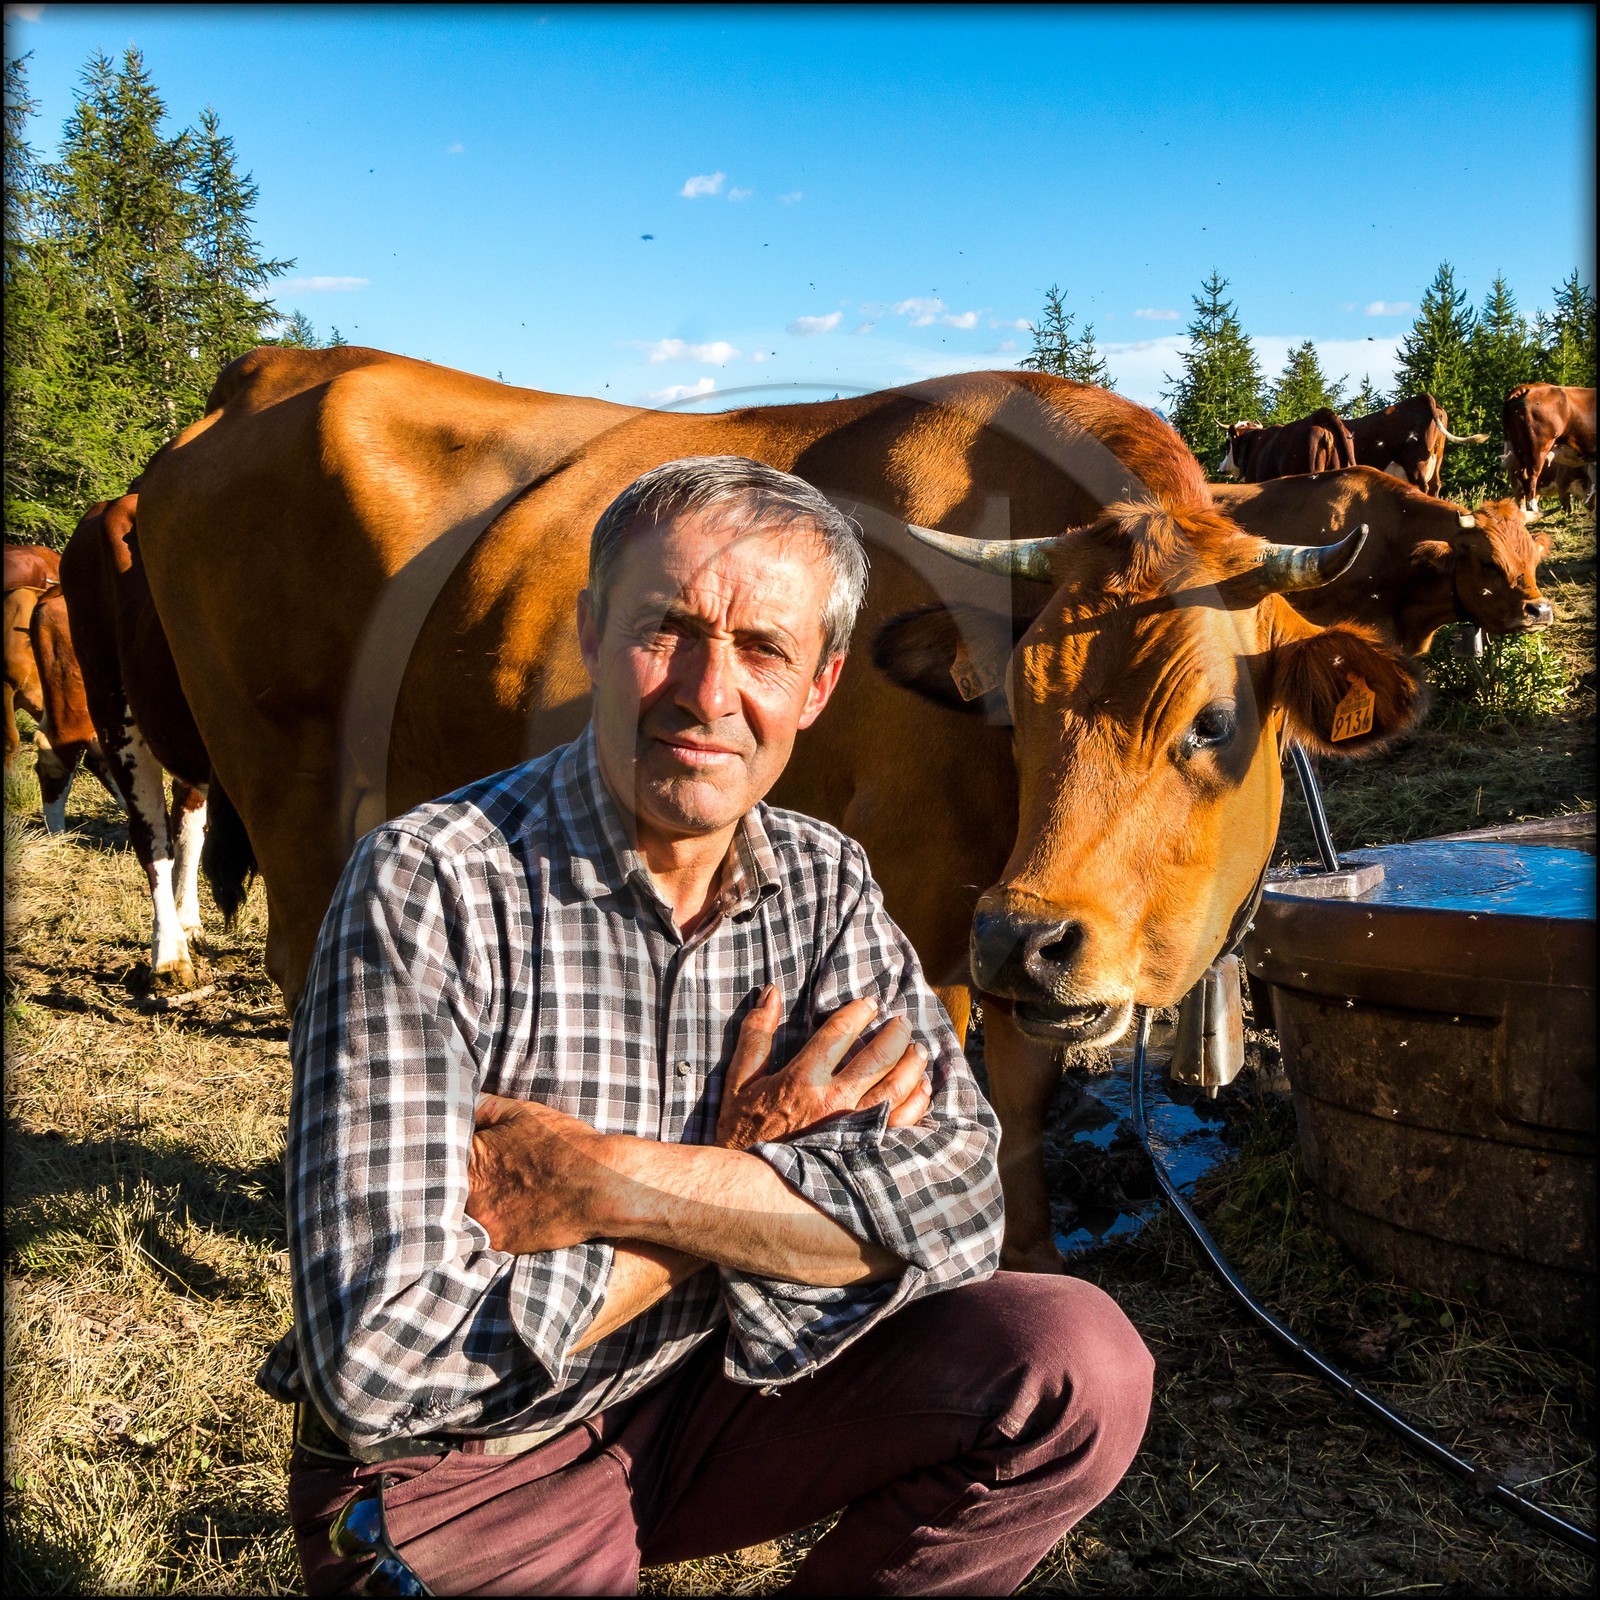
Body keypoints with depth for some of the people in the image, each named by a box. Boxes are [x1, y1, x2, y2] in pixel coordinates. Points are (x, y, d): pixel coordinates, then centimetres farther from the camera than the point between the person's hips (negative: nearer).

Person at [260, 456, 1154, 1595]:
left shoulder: (826, 886, -4)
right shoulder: (430, 889, -22)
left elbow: (958, 1201, -16)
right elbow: (373, 1364, -28)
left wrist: (610, 1180, -27)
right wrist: (743, 1180, -21)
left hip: (705, 1396, 3)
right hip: (460, 1468, -2)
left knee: (1076, 1369, -12)